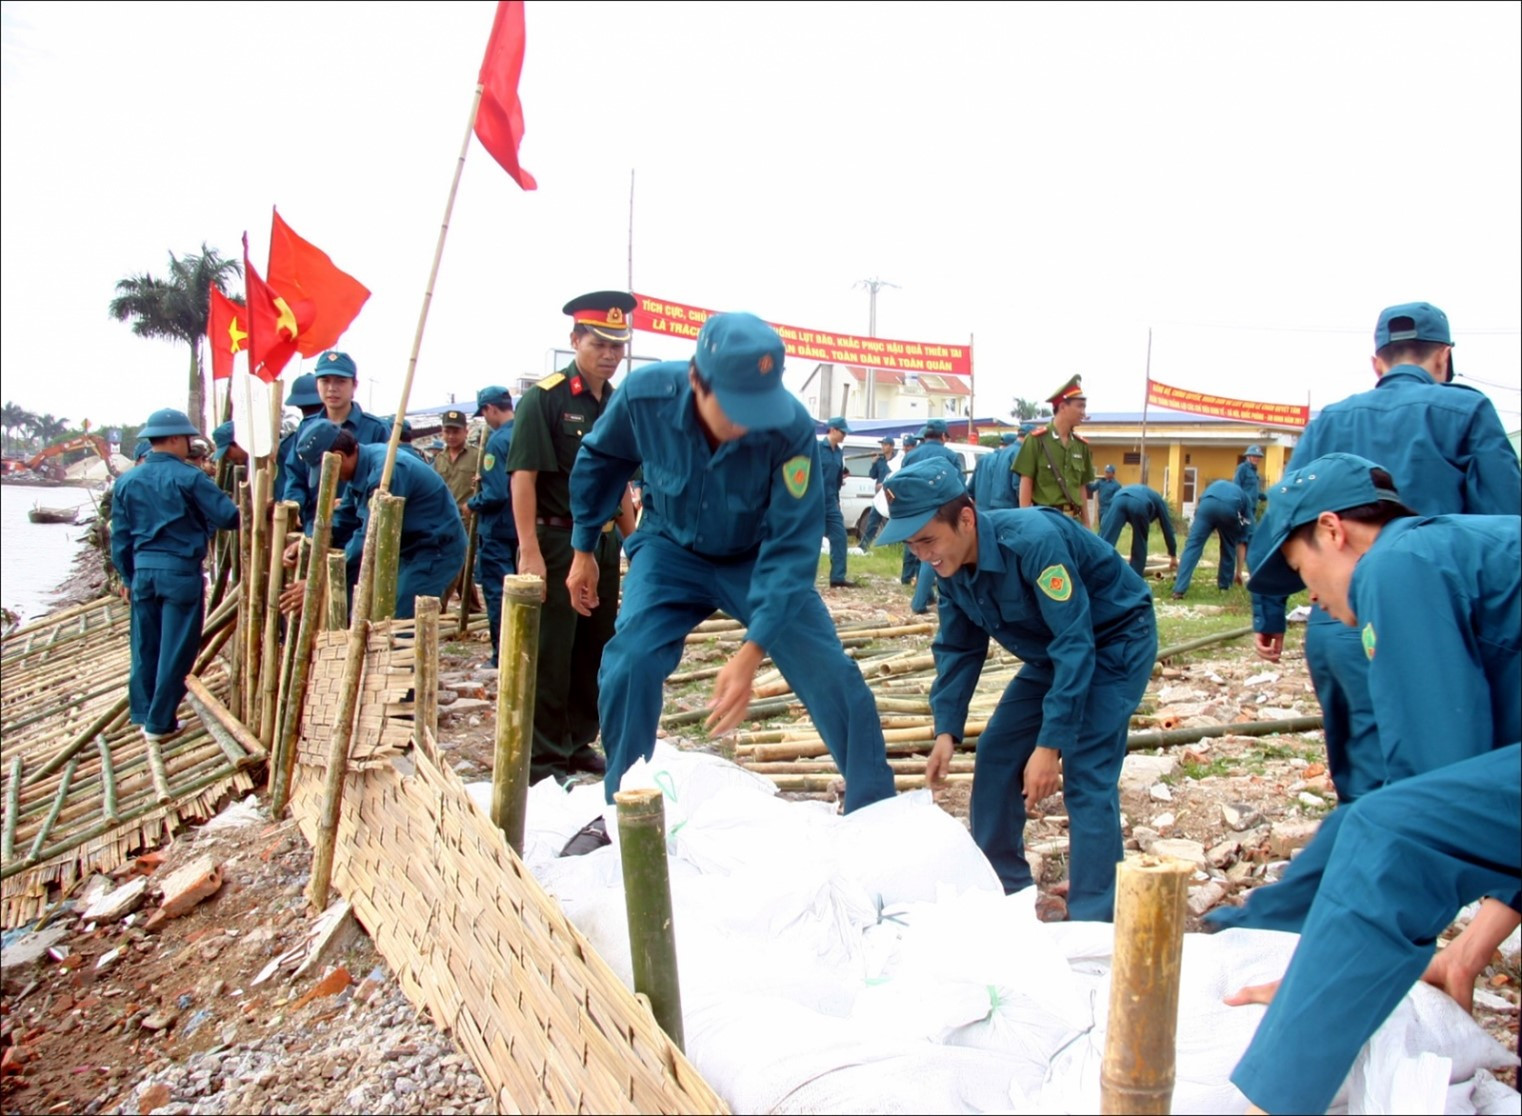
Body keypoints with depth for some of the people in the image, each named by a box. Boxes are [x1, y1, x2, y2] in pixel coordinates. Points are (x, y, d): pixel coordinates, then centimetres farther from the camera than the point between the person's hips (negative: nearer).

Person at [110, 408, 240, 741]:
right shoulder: (188, 477, -11)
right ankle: (159, 722, 8)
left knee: (145, 646, 16)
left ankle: (142, 713, 25)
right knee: (175, 648, 3)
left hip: (143, 570, 6)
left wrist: (128, 577, 20)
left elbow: (120, 536, 11)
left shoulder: (126, 481, 6)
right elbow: (227, 517, -13)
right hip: (181, 570, -6)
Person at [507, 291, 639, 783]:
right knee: (550, 655, -1)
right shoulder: (543, 399, -10)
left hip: (605, 544, 7)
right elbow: (523, 477, -14)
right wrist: (529, 552, -20)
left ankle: (579, 743, 27)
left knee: (596, 651, 13)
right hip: (557, 542, -7)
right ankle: (544, 757, 11)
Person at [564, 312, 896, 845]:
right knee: (629, 664, -18)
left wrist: (751, 653, -40)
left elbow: (790, 550, -32)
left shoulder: (791, 429, -34)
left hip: (757, 558, -1)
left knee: (832, 674, -11)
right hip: (672, 550, 1)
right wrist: (584, 549, 4)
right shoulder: (646, 395, -27)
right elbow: (601, 459, -4)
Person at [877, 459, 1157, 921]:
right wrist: (946, 730, -9)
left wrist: (1050, 744, -35)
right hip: (1054, 650, 8)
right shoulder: (950, 567, -11)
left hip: (1116, 641, -8)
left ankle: (1093, 921, -9)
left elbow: (1075, 647, -35)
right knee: (996, 754, 4)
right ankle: (1003, 886, 19)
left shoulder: (1035, 540, -35)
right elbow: (957, 649, 1)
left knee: (1086, 774, -18)